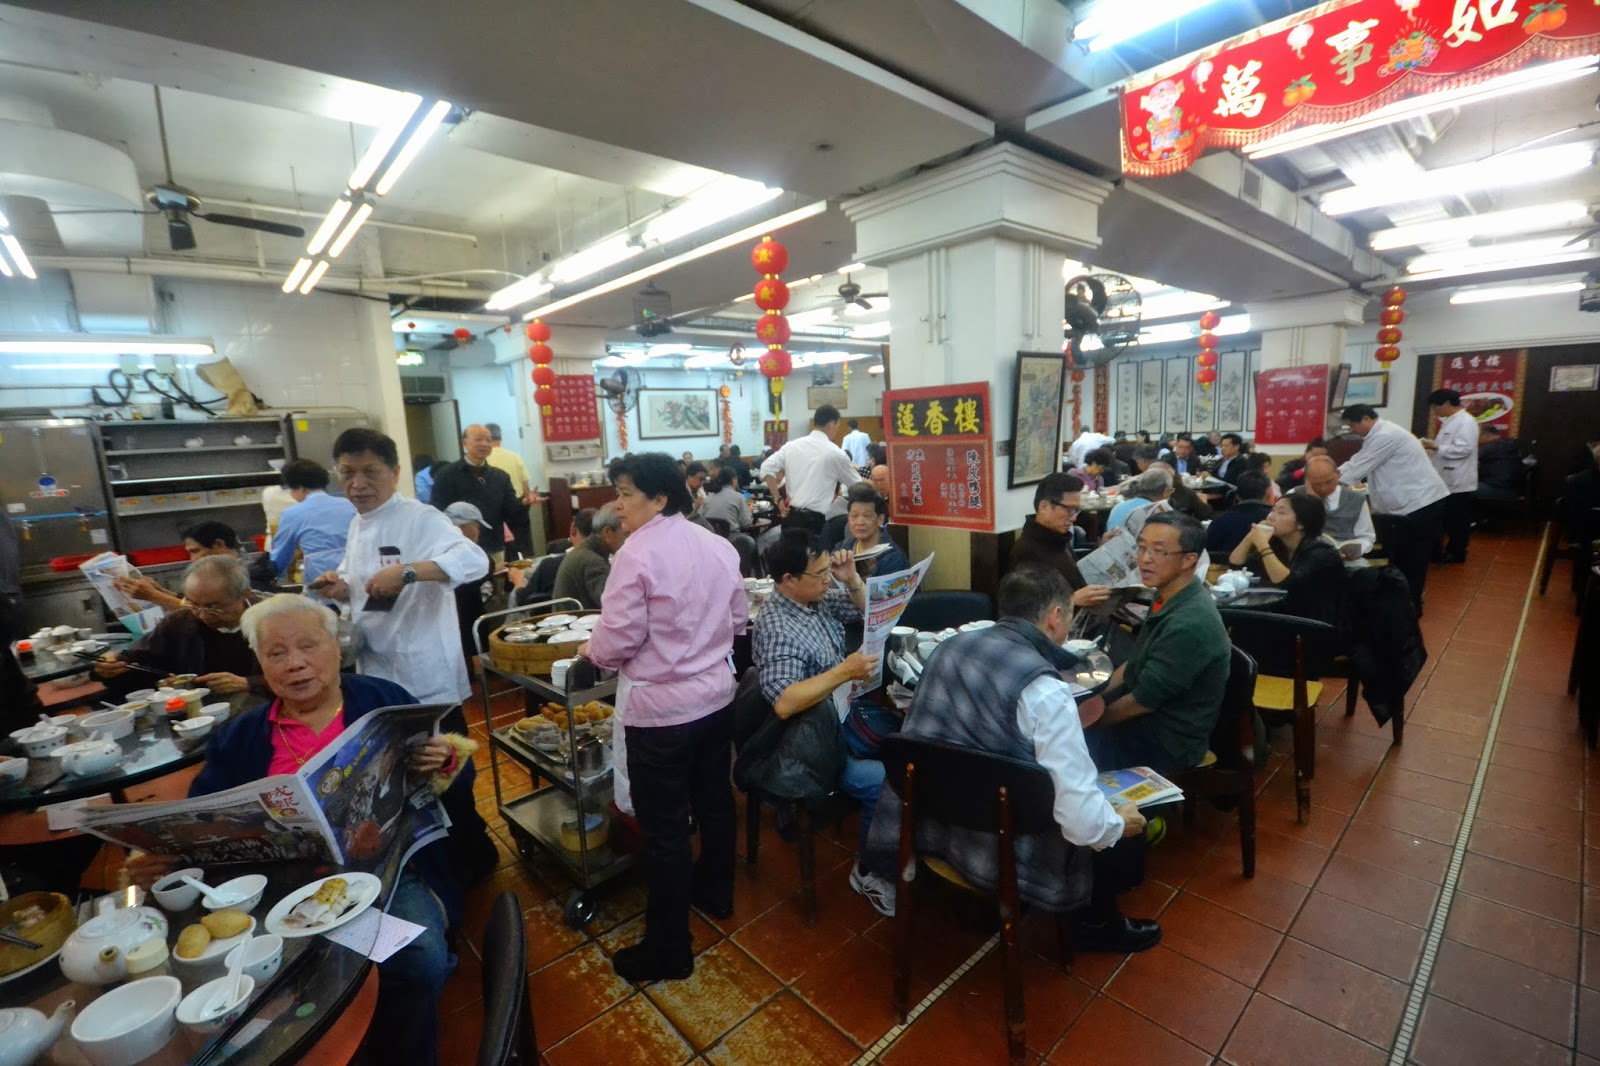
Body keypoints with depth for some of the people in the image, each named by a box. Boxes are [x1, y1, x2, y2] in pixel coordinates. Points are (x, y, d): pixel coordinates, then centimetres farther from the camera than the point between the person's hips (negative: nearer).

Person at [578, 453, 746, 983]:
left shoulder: (637, 555, -20)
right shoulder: (719, 546, 1)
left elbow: (618, 641, -18)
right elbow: (737, 619, 9)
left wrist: (590, 650, 4)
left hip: (659, 709, -7)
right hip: (716, 696, 7)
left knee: (664, 829, 8)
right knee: (714, 801, 24)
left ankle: (667, 951, 24)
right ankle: (715, 892, 47)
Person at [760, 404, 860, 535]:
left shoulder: (791, 445, 7)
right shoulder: (835, 453, -2)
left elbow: (767, 468, -2)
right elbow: (856, 484, 11)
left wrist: (778, 500, 3)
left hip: (791, 515, 5)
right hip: (815, 519, -5)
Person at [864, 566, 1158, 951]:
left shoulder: (952, 645, -4)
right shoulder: (1045, 691, -24)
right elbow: (1083, 822, -25)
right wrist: (1119, 824, 0)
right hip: (1002, 850, -7)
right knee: (1128, 828, 16)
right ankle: (1097, 924, 37)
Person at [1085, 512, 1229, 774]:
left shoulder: (1189, 624, -28)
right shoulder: (1169, 598, 2)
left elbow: (1142, 701, -23)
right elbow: (1136, 663, 12)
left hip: (1166, 740, -8)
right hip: (1143, 715, 8)